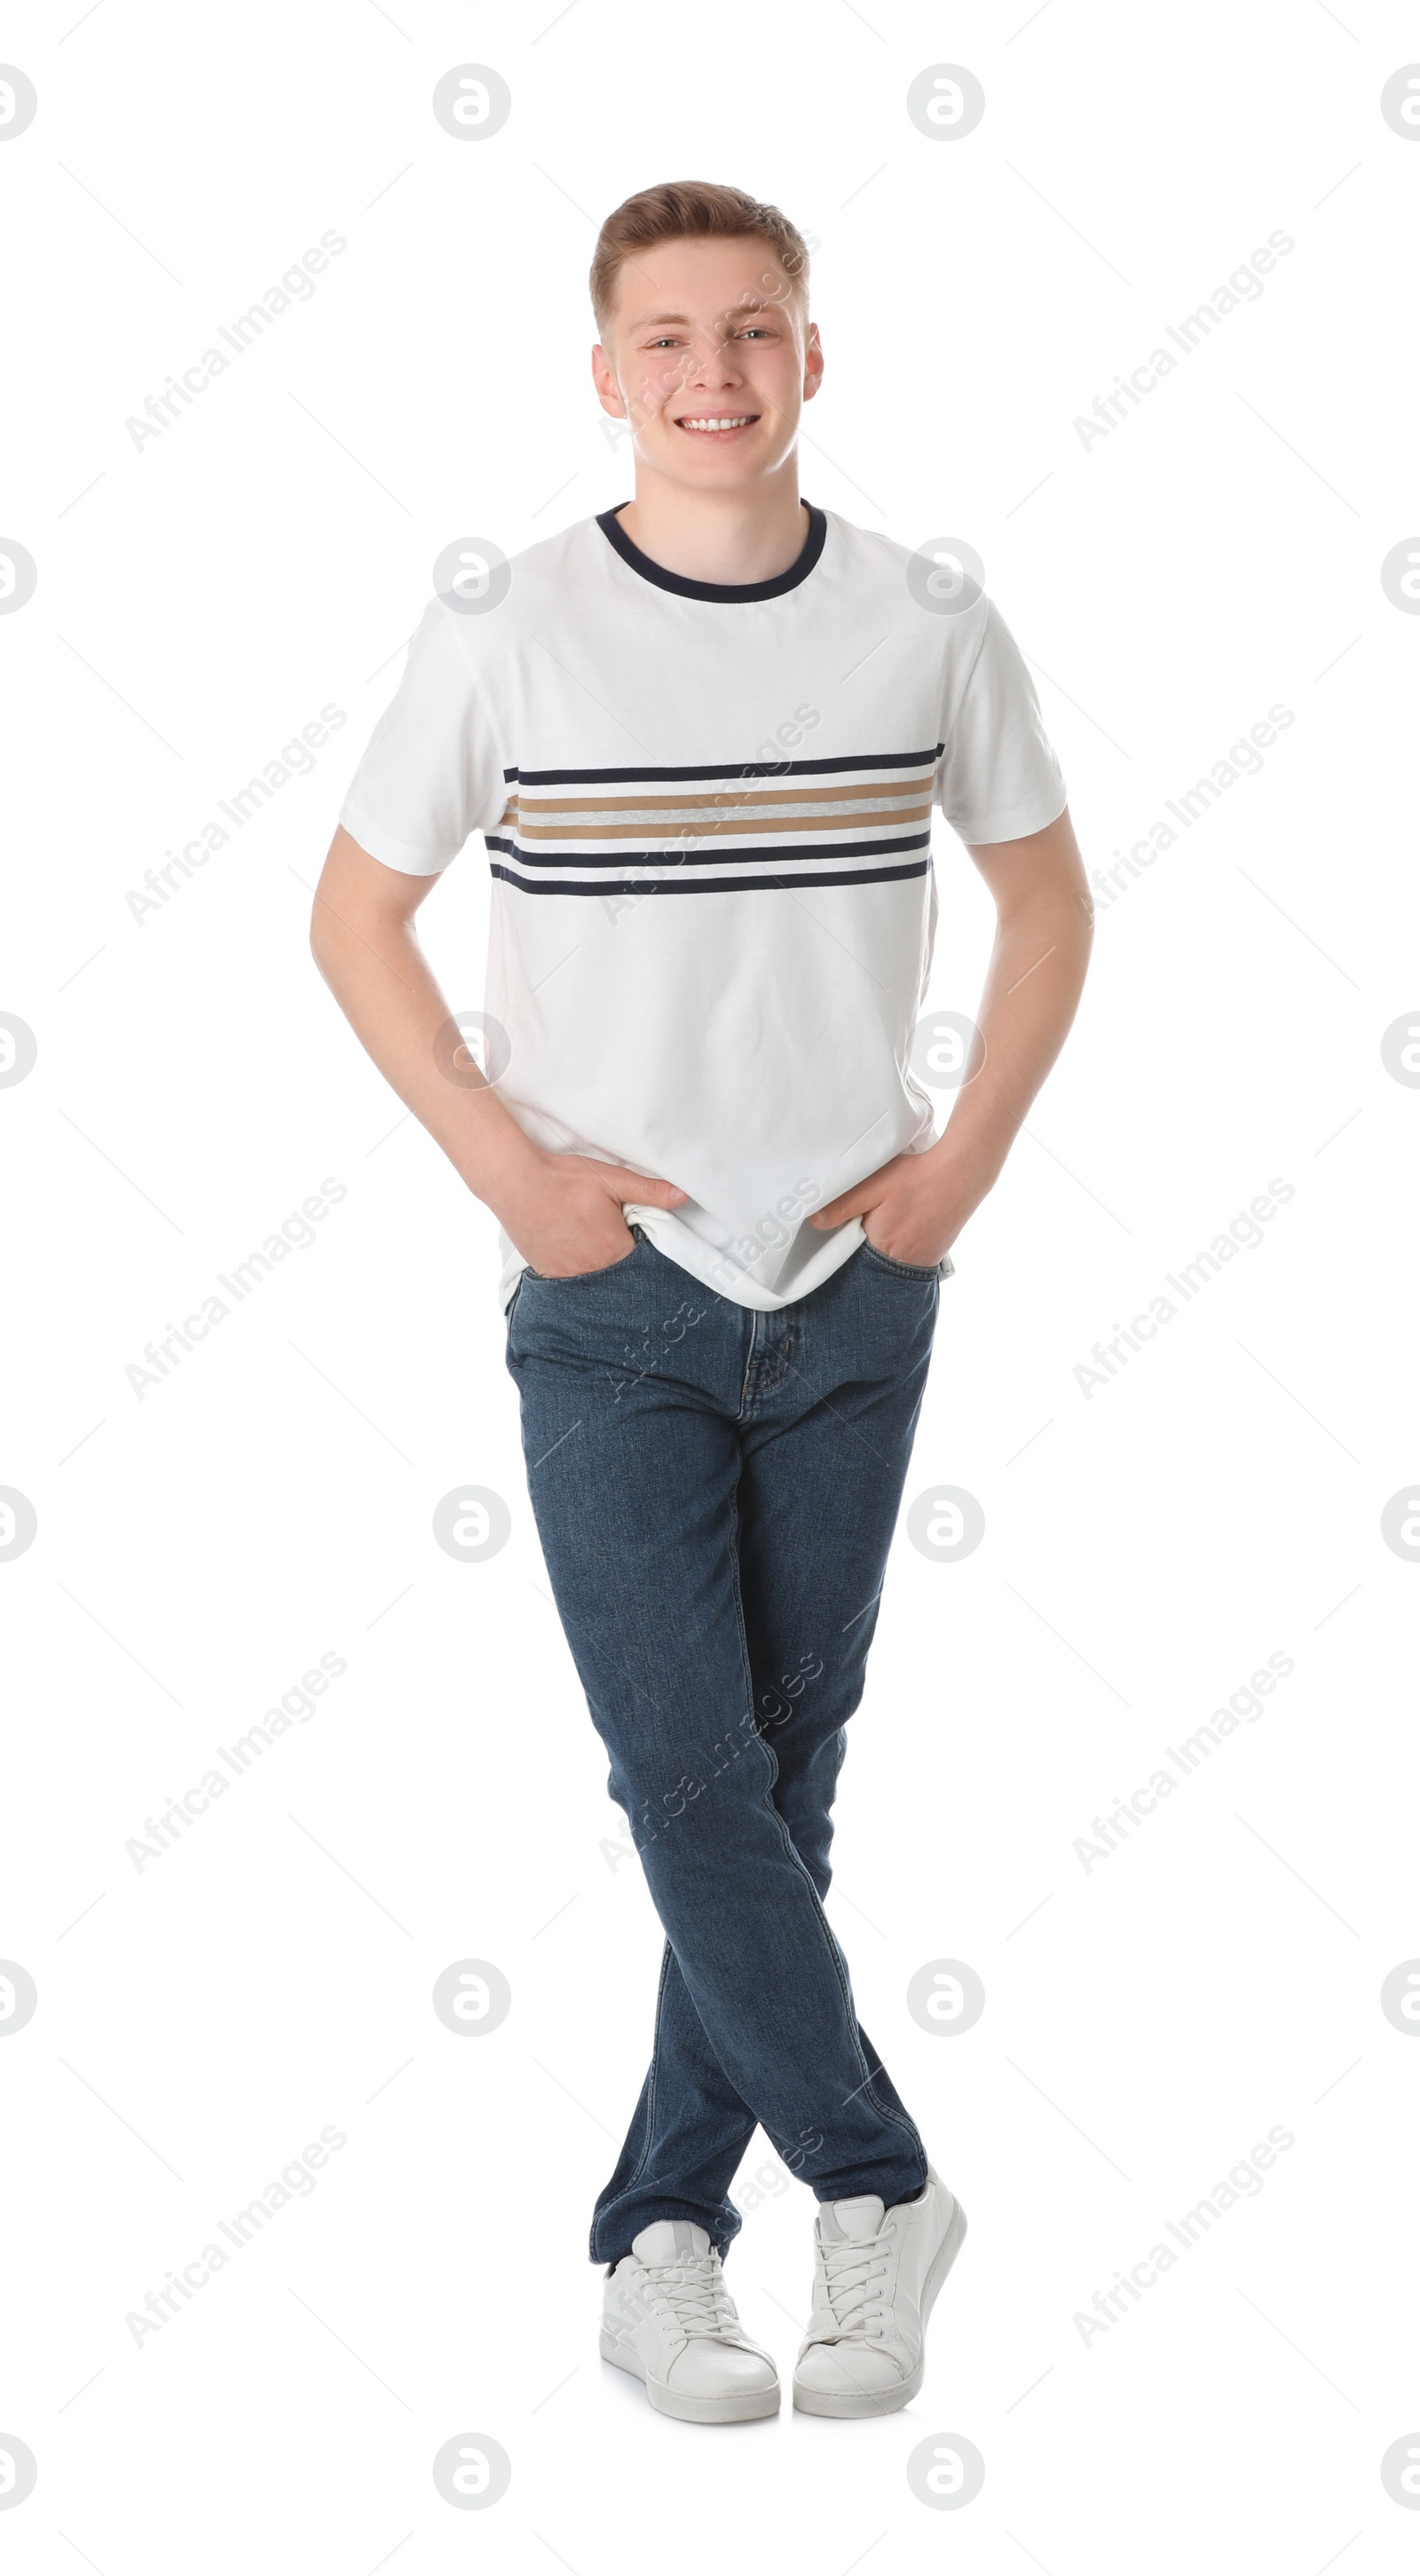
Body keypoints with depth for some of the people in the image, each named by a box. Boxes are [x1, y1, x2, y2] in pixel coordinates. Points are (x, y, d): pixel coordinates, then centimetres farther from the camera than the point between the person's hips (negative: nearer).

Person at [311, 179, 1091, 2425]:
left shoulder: (928, 623, -2)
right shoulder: (506, 629, -7)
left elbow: (1047, 898, 11)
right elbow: (357, 916, 3)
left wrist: (966, 1160, 0)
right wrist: (506, 1166, -7)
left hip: (854, 1299, 2)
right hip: (612, 1303, -2)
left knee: (786, 1776, 8)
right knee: (690, 1776, -7)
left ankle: (664, 2239, 20)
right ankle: (880, 2183, 12)